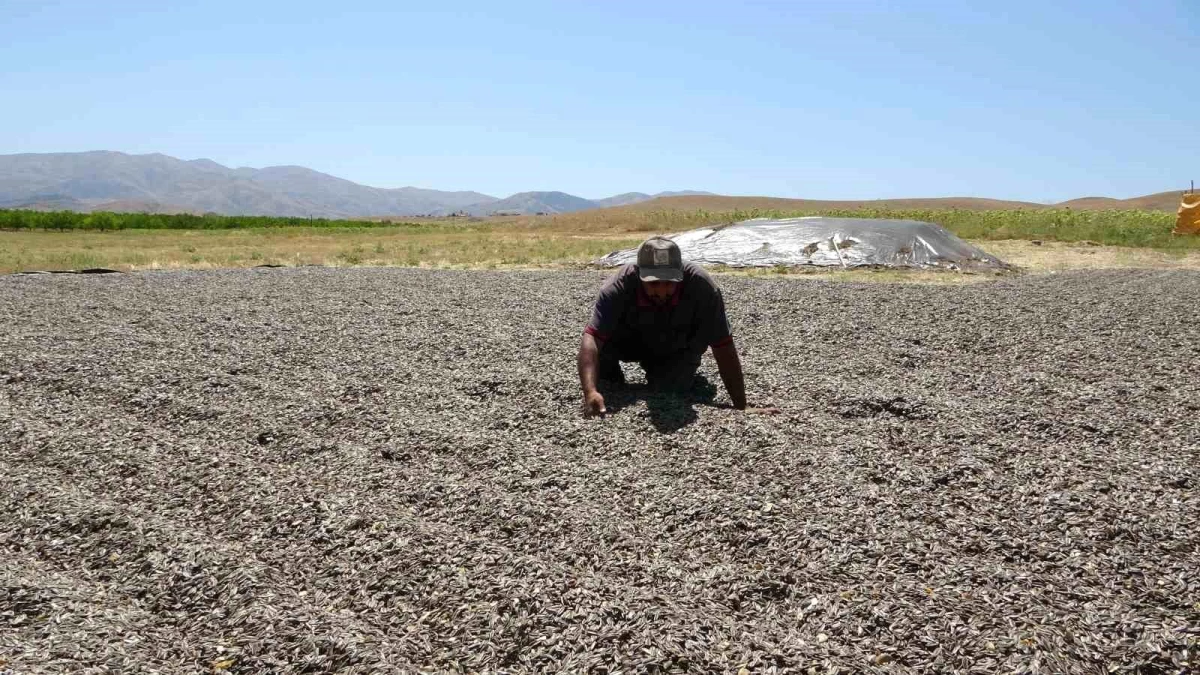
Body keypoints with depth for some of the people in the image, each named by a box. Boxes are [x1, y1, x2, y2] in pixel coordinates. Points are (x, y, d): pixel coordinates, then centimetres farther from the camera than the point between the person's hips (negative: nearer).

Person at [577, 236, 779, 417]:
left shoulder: (702, 287, -35)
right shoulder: (619, 285, -36)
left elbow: (724, 348, -31)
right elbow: (591, 338, -44)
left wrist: (741, 407, -34)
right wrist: (590, 392, -60)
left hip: (677, 350, 1)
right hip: (632, 342, 0)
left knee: (669, 388, -25)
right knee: (603, 342, -30)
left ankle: (686, 372, 11)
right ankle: (612, 386, 2)